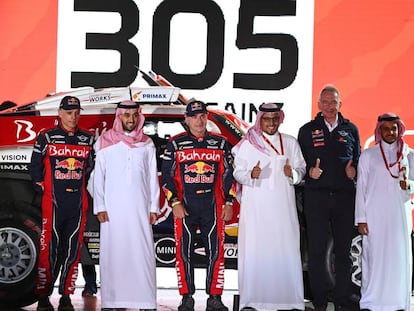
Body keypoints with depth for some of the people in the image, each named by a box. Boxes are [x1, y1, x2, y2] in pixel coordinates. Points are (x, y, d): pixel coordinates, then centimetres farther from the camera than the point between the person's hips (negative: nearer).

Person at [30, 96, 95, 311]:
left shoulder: (88, 139, 11)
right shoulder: (46, 138, 3)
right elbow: (35, 167, 5)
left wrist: (80, 188, 10)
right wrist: (45, 190, 2)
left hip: (78, 203, 3)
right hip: (53, 203, -3)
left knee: (72, 250, 4)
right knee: (49, 249, -4)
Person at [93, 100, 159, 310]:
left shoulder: (147, 144, 12)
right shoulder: (105, 142, 7)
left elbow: (152, 178, 12)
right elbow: (98, 177, 5)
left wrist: (153, 208, 5)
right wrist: (99, 207, -2)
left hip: (140, 209, 1)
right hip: (112, 208, -1)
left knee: (143, 253, -4)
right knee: (112, 253, -2)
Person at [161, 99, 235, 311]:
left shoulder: (220, 143, 10)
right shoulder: (175, 144, 5)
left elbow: (228, 175, 11)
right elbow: (167, 176, 4)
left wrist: (228, 202, 4)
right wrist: (174, 203, -5)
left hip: (213, 206, 1)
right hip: (184, 206, -1)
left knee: (215, 252, -1)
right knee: (184, 252, 0)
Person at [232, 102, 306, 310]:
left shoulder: (290, 143, 15)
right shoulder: (247, 144, 8)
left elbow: (301, 169, 14)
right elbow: (238, 172, 4)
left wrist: (293, 173, -9)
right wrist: (251, 174, -17)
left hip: (283, 207, 2)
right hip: (255, 207, -2)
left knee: (285, 250, -5)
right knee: (255, 251, -7)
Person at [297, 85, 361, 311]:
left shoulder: (351, 129, 12)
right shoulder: (307, 130, 8)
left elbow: (358, 159, 15)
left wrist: (354, 170, -6)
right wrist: (309, 171, -12)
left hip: (345, 196, 1)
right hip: (315, 196, -1)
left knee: (343, 250, 3)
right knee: (317, 250, 1)